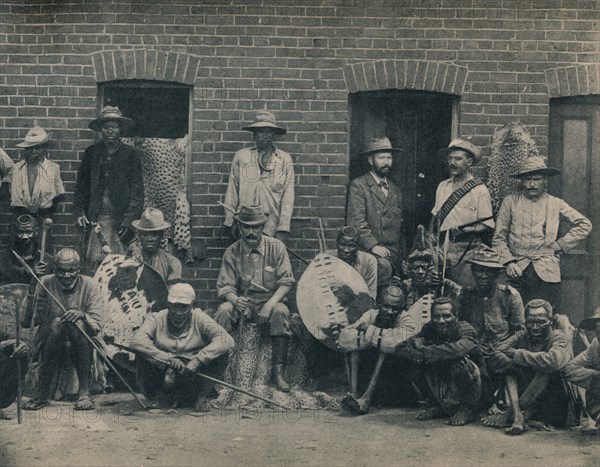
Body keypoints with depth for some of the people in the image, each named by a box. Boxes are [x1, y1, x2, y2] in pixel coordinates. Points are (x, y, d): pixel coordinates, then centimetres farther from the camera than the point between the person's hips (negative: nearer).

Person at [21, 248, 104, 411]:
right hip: (50, 345, 0)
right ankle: (43, 395, -25)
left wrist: (82, 315, -34)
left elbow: (97, 326, -13)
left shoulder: (90, 286, -4)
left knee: (77, 323, -30)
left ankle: (84, 392, -26)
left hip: (80, 347, 0)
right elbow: (27, 322, -12)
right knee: (56, 323, -30)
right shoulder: (46, 283, -4)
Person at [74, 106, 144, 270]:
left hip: (120, 219, -2)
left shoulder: (131, 155, 4)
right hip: (95, 218, 2)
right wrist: (79, 212, 2)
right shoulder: (91, 153, 11)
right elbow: (81, 186, 14)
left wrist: (129, 219, -9)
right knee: (94, 261, -6)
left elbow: (136, 190, 0)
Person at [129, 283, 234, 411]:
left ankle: (202, 396, -2)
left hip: (193, 374, 0)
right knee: (143, 354, -25)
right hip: (163, 375, 0)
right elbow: (136, 341, -23)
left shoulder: (199, 318, -2)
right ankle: (159, 395, -1)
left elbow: (227, 340, -17)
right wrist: (168, 359, -31)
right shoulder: (156, 319, -3)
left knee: (221, 354, -21)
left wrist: (197, 360, -29)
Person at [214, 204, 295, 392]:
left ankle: (278, 370, -27)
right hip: (242, 302, 1)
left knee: (281, 312, -34)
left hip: (270, 300, -1)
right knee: (223, 310, -30)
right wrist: (235, 300, -28)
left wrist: (270, 304, -24)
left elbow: (286, 282, -7)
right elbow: (225, 287, -3)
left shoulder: (276, 248, -4)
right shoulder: (232, 253, -1)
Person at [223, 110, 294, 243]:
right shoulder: (241, 156, 8)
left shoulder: (285, 159, 6)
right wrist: (231, 221, 6)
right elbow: (232, 190, 10)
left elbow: (288, 194, 2)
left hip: (272, 227, 0)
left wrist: (283, 229, -5)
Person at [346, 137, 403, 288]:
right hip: (367, 249, -6)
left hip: (391, 251, 6)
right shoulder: (358, 186, 1)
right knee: (383, 265, -32)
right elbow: (356, 221, -8)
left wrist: (399, 253, 18)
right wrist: (372, 245, -19)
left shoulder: (395, 189, 22)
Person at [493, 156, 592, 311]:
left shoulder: (555, 204, 11)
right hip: (517, 270, -1)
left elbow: (584, 225, 13)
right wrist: (508, 262, -7)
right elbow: (498, 238, 6)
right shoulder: (510, 202, 7)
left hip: (546, 272, 1)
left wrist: (561, 245, 5)